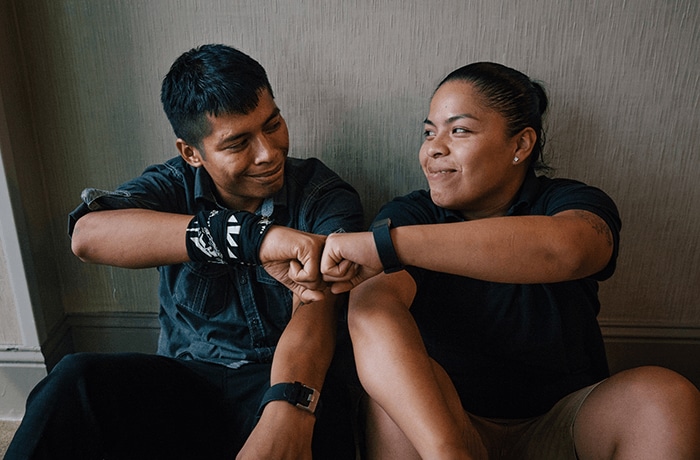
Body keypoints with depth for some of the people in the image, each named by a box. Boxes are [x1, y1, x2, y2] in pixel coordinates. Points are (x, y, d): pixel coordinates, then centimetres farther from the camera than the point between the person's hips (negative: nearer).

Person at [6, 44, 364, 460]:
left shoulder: (326, 197, -6)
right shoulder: (174, 185, -2)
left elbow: (316, 308, -22)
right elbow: (88, 235, -25)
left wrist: (286, 413, -43)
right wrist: (255, 235, -38)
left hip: (284, 380, -1)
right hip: (185, 377, 2)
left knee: (316, 420, -35)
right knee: (76, 380, -25)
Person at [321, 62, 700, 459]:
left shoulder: (574, 204, -5)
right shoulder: (407, 216, -4)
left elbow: (564, 250, -33)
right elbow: (370, 311, -25)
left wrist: (383, 242, -38)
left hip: (561, 425, 1)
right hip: (444, 418, 0)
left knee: (665, 395, -25)